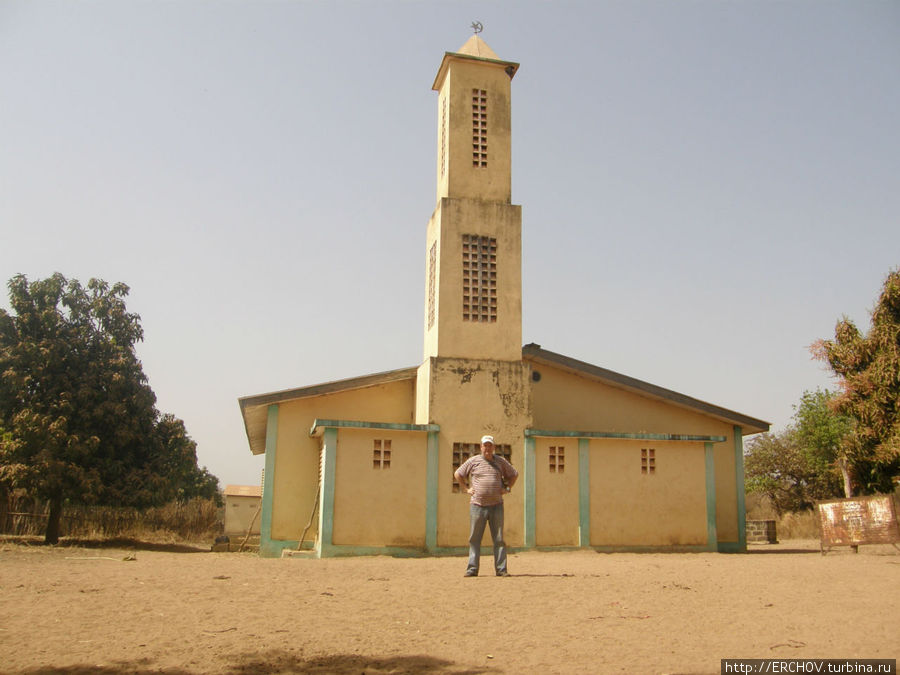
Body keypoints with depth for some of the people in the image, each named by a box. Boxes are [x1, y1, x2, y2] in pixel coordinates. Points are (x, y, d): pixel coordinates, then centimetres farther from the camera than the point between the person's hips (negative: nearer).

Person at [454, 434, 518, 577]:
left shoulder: (500, 461, 9)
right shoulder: (473, 461, 4)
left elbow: (514, 474, 23)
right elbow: (458, 474, 14)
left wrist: (507, 488, 10)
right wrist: (466, 489, 5)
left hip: (496, 505, 1)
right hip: (477, 505, -1)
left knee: (499, 539, 2)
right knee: (474, 538, 1)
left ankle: (501, 569, 7)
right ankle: (472, 569, 6)